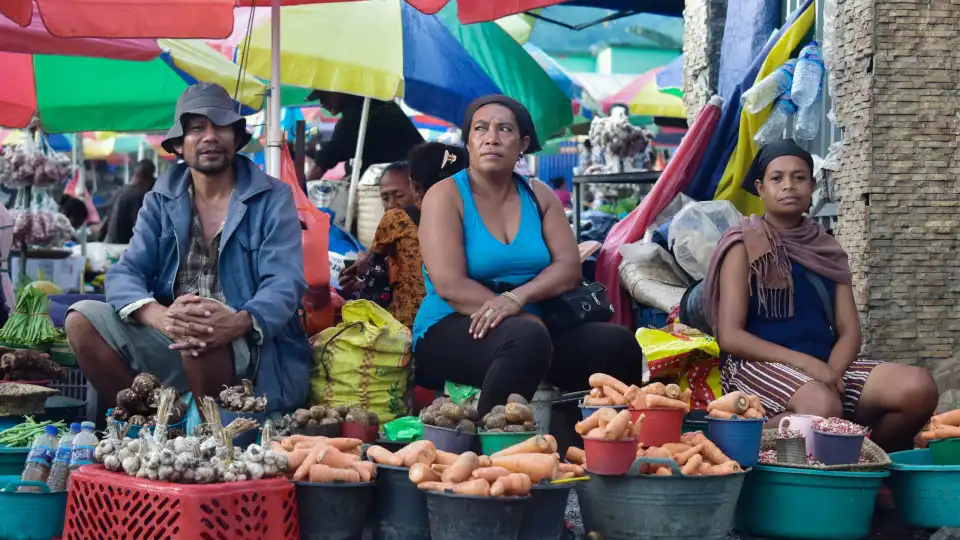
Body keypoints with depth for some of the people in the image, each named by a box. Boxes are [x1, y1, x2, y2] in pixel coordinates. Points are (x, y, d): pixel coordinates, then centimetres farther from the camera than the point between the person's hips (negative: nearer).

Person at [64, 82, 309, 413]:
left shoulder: (273, 199, 0)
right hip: (170, 337, 4)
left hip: (255, 347, -4)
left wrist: (237, 323, -36)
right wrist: (160, 316, -27)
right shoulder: (160, 200, 10)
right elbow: (125, 273, -2)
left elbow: (284, 284, -12)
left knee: (201, 339, -36)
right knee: (82, 320, -14)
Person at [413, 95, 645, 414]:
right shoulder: (445, 196, -3)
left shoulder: (539, 196, 12)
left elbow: (568, 267, 0)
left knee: (618, 344, -15)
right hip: (452, 330, -5)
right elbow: (449, 285, -14)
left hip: (530, 325, 5)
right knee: (527, 338, -36)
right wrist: (523, 318, -19)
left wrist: (516, 298, -20)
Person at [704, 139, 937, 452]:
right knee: (822, 405, -39)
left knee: (919, 387, -20)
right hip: (761, 365, -5)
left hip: (825, 365, 5)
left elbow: (849, 332, 10)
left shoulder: (827, 250, 17)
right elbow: (730, 336, -7)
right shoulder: (745, 247, 2)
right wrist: (805, 362, -17)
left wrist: (831, 373, -13)